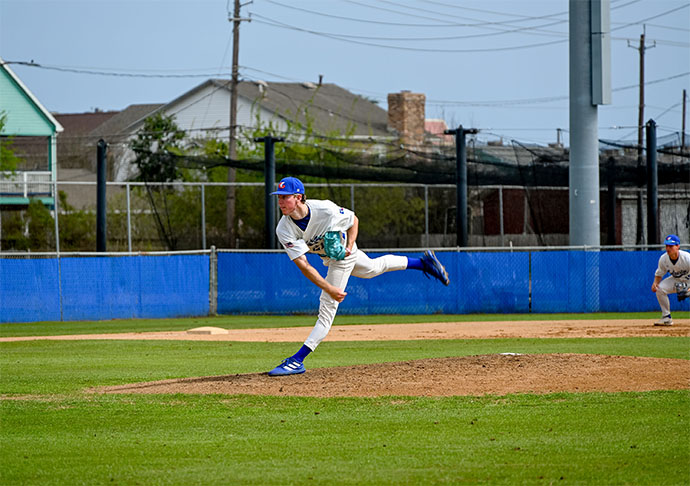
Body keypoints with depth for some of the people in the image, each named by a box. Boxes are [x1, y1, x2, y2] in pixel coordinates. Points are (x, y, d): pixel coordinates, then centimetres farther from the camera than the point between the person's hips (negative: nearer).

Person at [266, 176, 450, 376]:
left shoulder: (325, 209, -36)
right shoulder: (284, 230, -29)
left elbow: (353, 220, -13)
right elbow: (303, 265, -33)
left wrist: (349, 246, -26)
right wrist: (328, 288, -41)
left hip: (343, 252, -5)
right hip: (326, 256, 5)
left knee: (328, 305, -11)